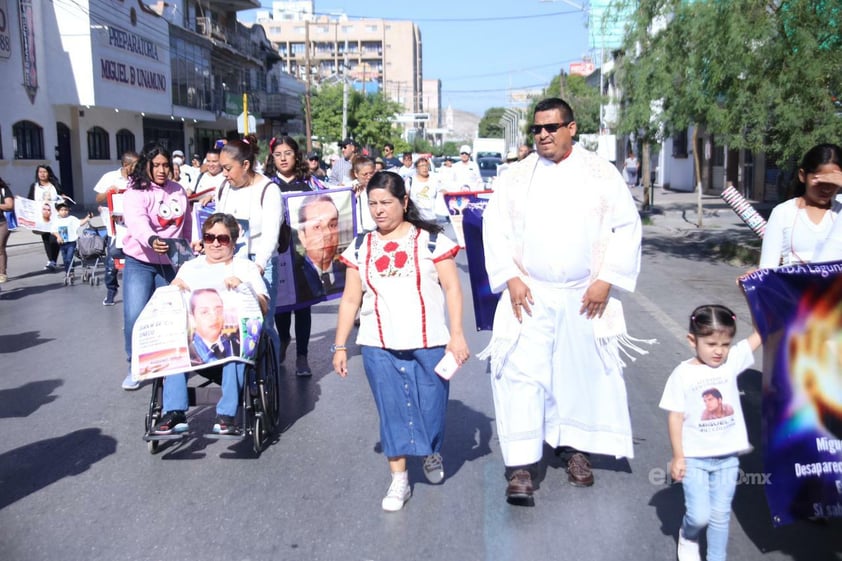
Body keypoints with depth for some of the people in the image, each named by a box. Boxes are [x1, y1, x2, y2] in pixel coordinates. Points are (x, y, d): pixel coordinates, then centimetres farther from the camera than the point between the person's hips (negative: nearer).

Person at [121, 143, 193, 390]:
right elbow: (136, 220, -32)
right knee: (135, 316, -10)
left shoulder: (178, 191, 5)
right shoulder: (135, 193, -12)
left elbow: (187, 225, 15)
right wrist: (151, 239, -51)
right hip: (140, 263, -3)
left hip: (171, 264, 4)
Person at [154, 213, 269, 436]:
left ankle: (227, 414, -36)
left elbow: (264, 307, 8)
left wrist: (242, 286, -8)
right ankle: (175, 412, -31)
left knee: (235, 342, -38)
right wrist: (176, 290, -7)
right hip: (194, 333, 2)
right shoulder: (191, 266, 28)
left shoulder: (247, 268, 21)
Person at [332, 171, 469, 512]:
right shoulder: (360, 248, 7)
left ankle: (432, 453, 39)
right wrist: (340, 345, 7)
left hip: (429, 344, -2)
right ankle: (399, 480, 19)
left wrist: (457, 334, -11)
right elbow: (350, 299, 9)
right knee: (392, 412, 7)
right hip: (379, 347, 2)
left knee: (431, 407, 8)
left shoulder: (430, 240, -2)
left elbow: (452, 288, -3)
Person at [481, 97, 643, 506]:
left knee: (583, 372, 10)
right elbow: (495, 226, 3)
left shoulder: (601, 173, 2)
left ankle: (575, 448, 31)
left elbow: (627, 226, 1)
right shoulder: (517, 175, 5)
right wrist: (510, 278, -8)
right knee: (523, 373, -9)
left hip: (584, 298, 1)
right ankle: (521, 466, -4)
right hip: (529, 295, 0)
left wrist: (606, 280, -7)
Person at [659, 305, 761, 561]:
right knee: (699, 516, -3)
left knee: (721, 515, 12)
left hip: (727, 457, 3)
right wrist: (677, 456, -8)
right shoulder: (683, 374, -11)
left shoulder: (732, 361, -3)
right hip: (694, 458, -3)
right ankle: (688, 537, 30)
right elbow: (676, 417, -7)